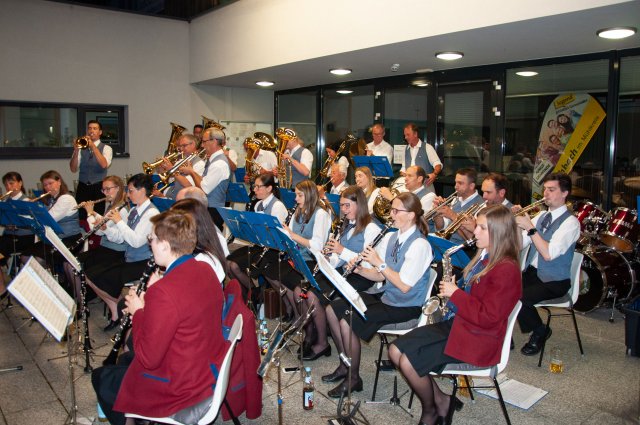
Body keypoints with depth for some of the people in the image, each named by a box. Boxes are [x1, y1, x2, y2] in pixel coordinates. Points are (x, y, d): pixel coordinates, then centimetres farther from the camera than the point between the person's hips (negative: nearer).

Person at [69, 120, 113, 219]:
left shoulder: (106, 148, 3)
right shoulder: (81, 147, 8)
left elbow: (104, 164, -17)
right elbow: (73, 169, 0)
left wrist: (93, 146, -18)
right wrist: (76, 150, -13)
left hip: (98, 187, -2)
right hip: (83, 187, 2)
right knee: (82, 218, 2)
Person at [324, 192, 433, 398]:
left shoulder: (420, 245, -19)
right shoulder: (390, 238, 6)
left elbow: (404, 286, -23)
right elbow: (380, 276, 10)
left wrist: (379, 263, -22)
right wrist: (359, 269, -8)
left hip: (406, 306, -9)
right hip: (386, 296, 9)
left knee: (347, 322, -23)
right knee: (332, 309, 0)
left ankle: (353, 378, -1)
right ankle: (345, 365, 14)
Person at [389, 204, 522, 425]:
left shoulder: (506, 269, -18)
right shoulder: (484, 258, 11)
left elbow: (487, 317, -22)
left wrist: (455, 293, -16)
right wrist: (450, 287, 6)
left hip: (476, 338, -10)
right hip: (454, 323, 10)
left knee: (408, 361, -20)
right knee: (395, 350, -3)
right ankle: (441, 400, 10)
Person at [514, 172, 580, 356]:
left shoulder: (570, 222, -12)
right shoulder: (541, 216, 11)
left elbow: (549, 254, -24)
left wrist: (530, 227, -24)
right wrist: (516, 221, -9)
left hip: (554, 281, -6)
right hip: (531, 272, 7)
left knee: (517, 298, -28)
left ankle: (540, 332, 1)